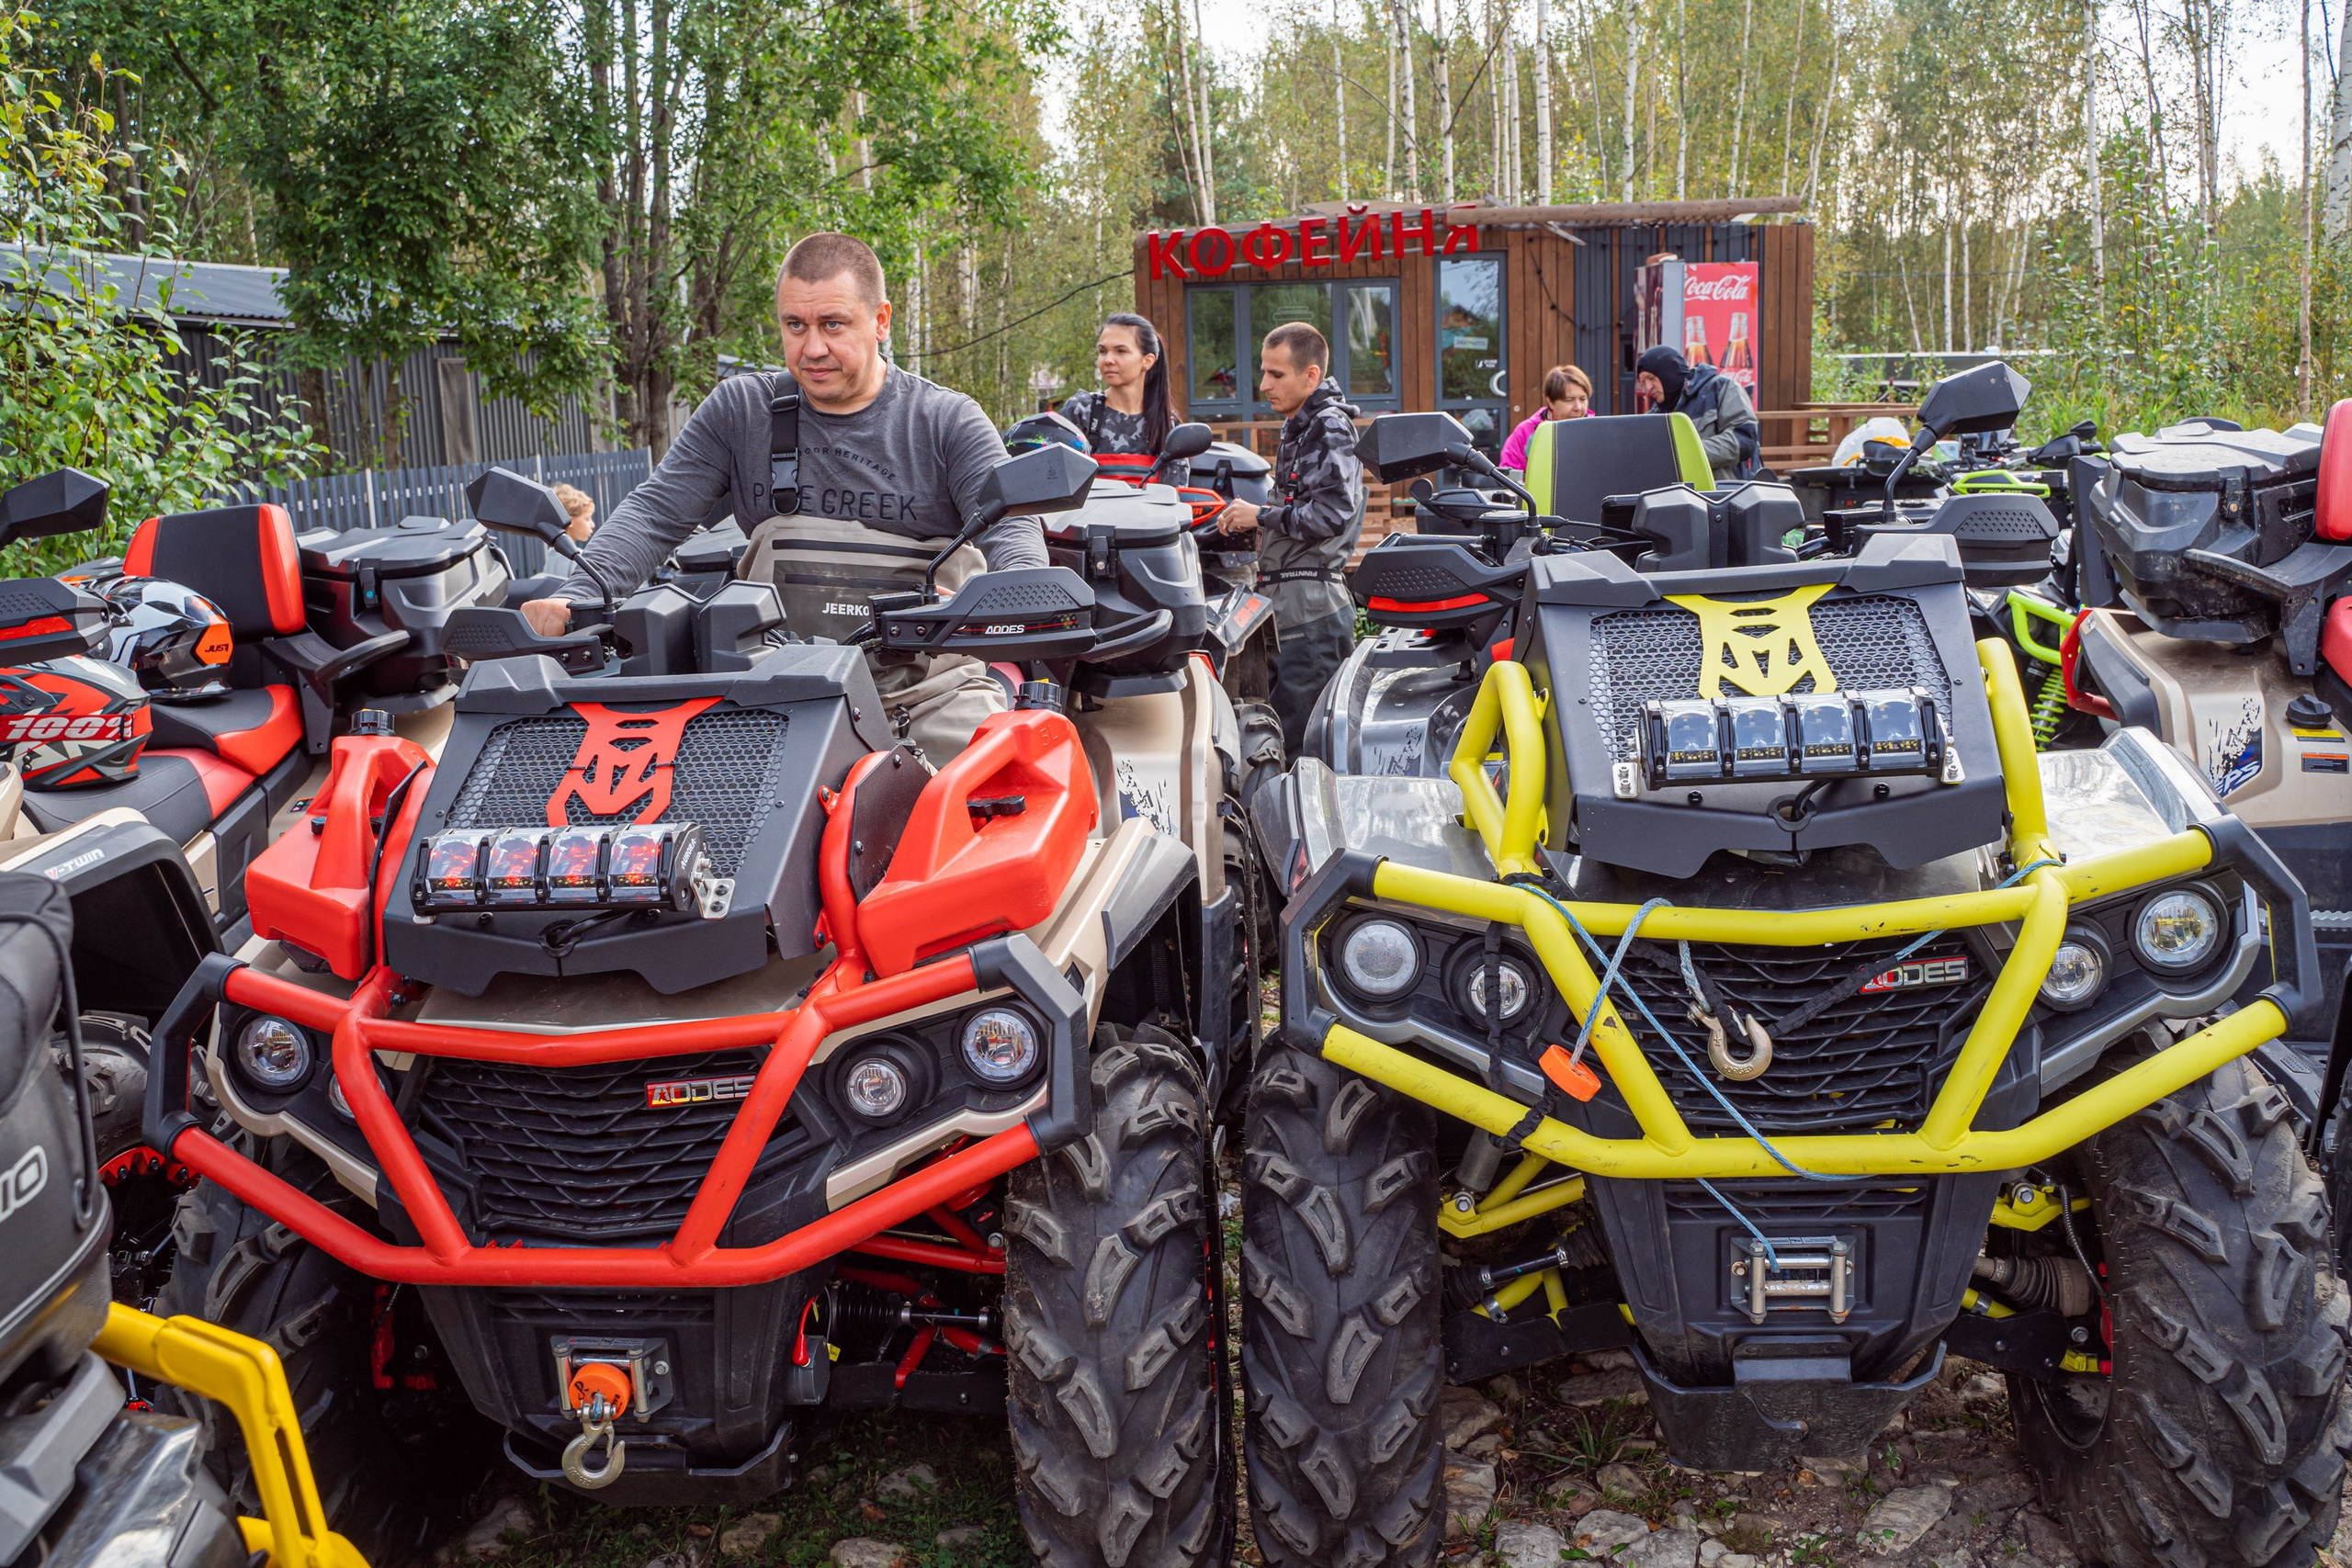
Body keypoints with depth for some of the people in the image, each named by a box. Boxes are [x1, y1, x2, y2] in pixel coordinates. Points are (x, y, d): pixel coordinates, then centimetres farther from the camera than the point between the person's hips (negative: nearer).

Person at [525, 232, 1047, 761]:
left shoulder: (947, 420, 4)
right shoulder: (740, 410, 9)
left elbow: (1012, 523, -7)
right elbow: (655, 513, 4)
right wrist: (576, 596, -14)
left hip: (932, 687, -1)